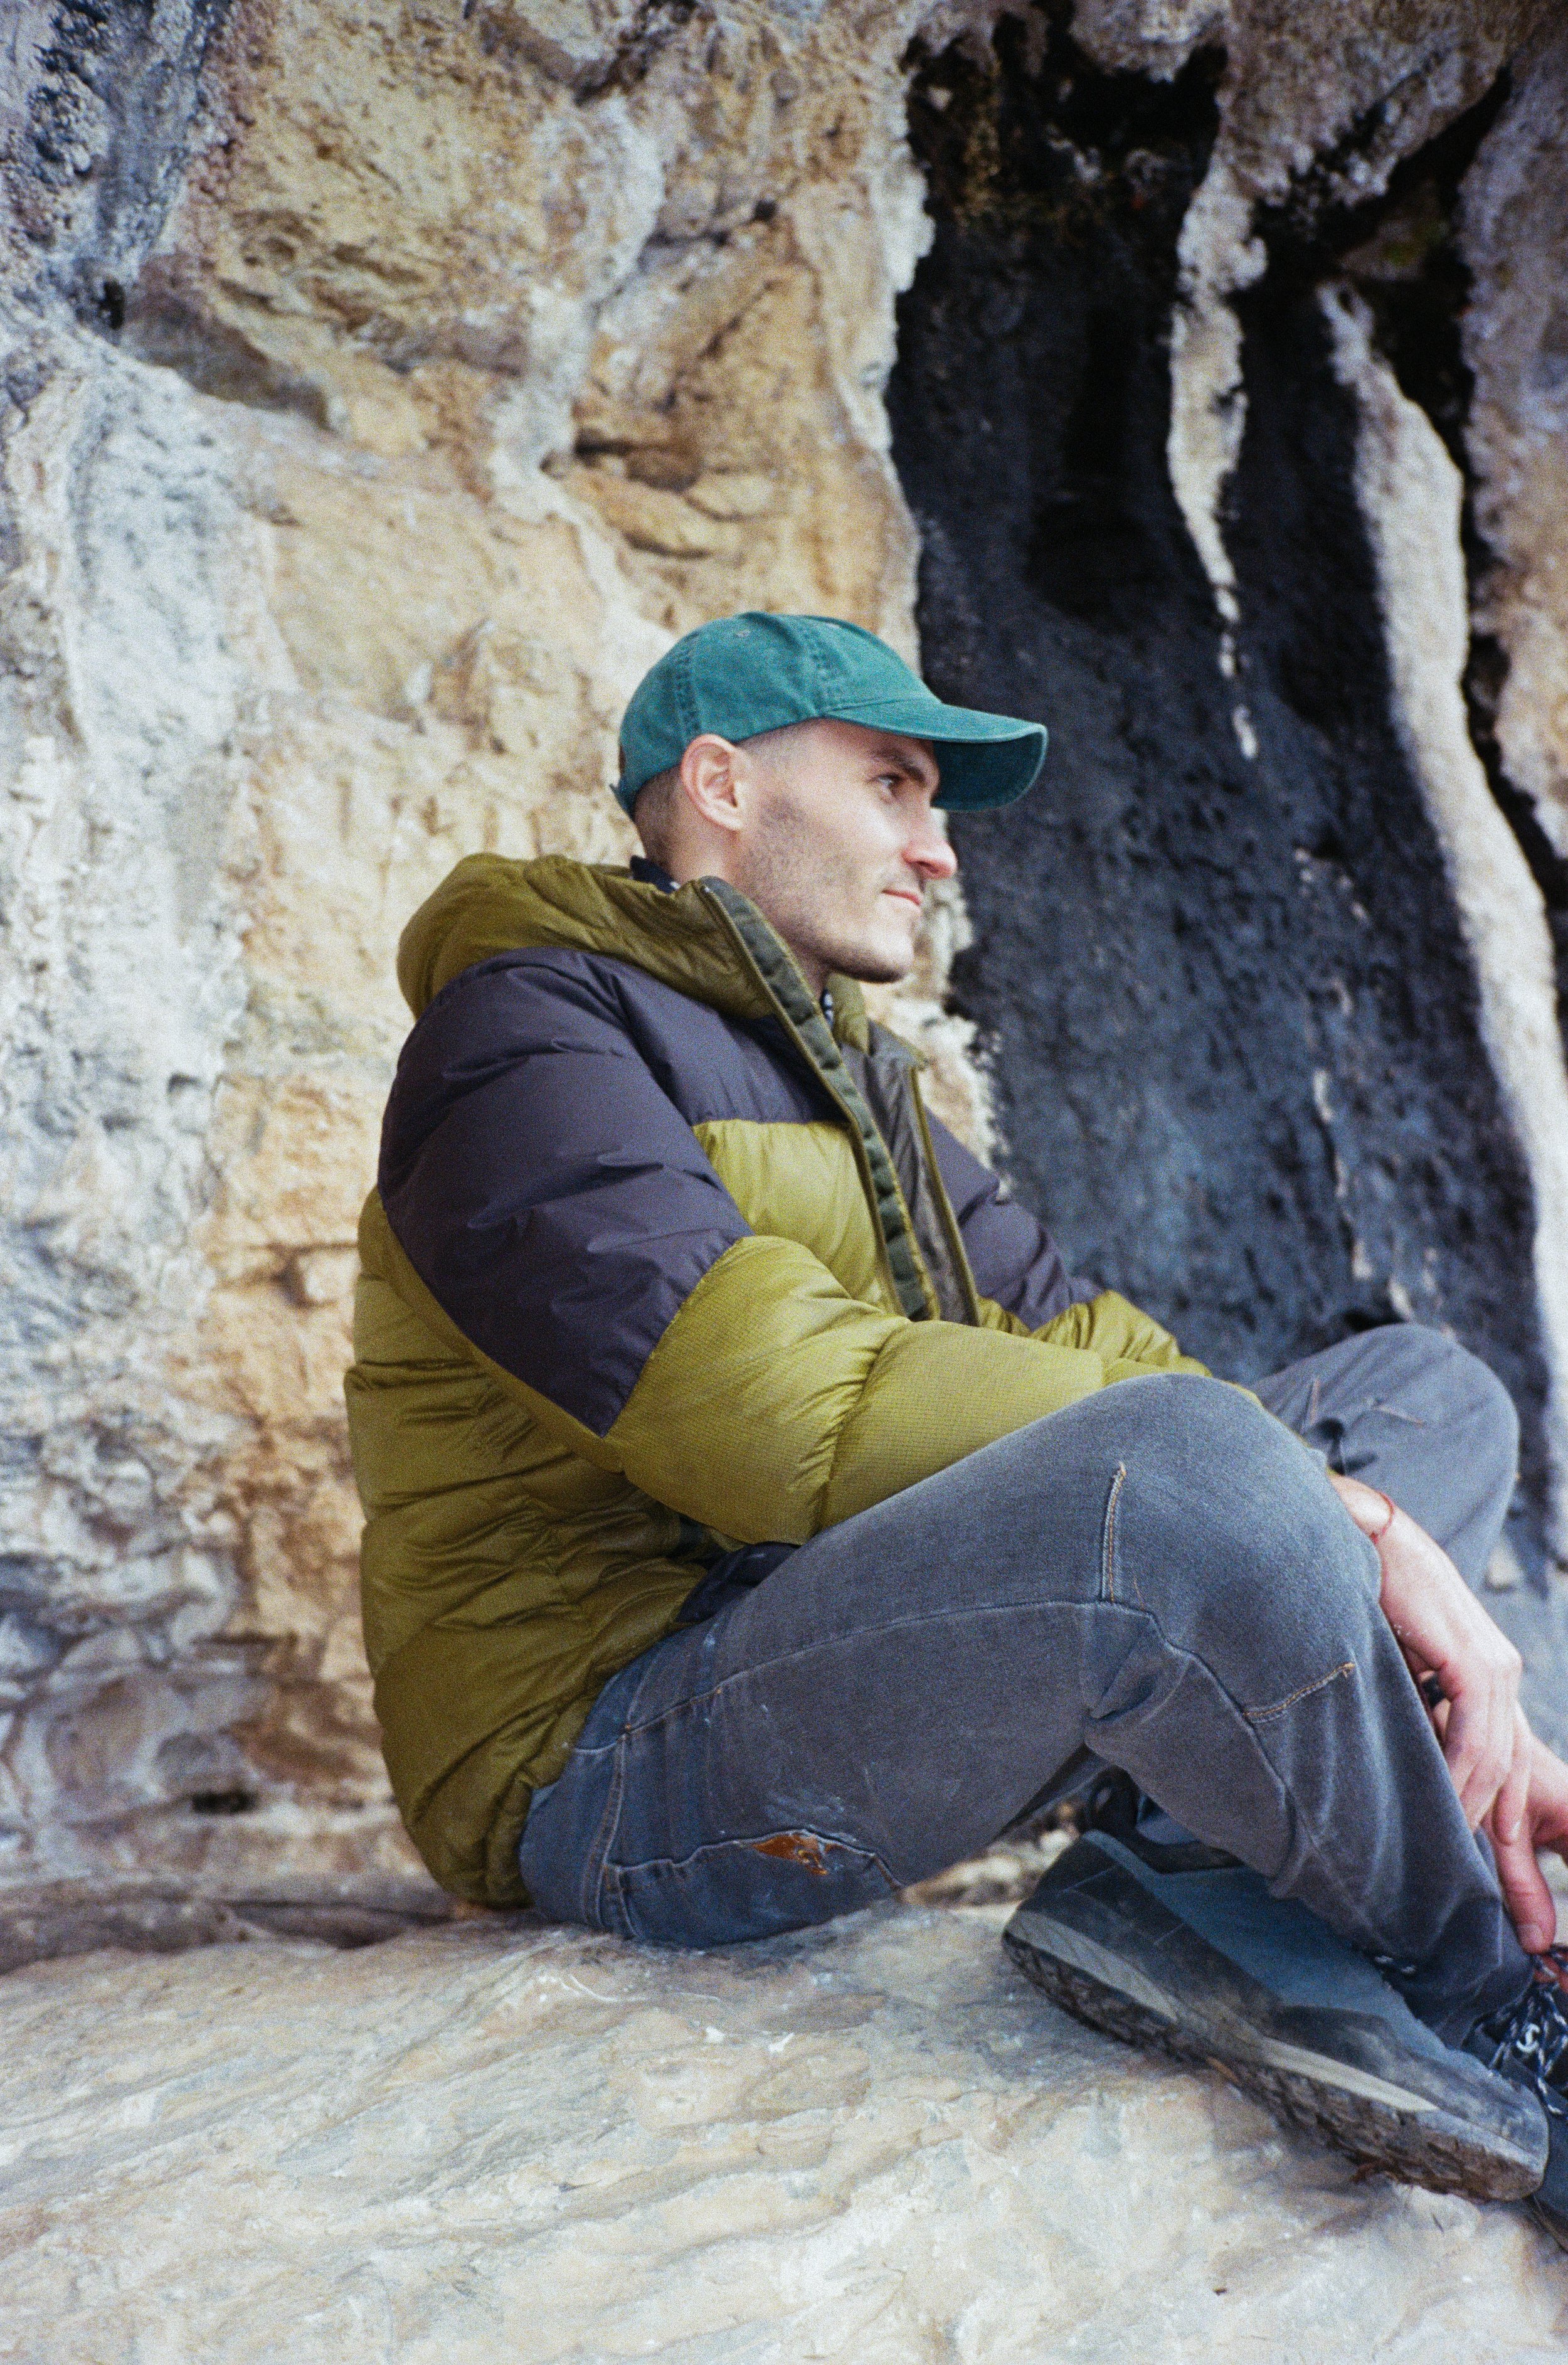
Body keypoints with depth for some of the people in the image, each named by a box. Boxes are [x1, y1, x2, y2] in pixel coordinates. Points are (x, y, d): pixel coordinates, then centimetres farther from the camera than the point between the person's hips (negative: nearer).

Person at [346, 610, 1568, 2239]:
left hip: (875, 1664, 9)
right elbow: (796, 1419, -23)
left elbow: (1081, 1346, 9)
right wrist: (1339, 1524, -22)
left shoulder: (845, 1079, 20)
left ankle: (1188, 1885, -21)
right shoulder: (528, 1037, -8)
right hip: (616, 1775, -8)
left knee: (1431, 1395, 4)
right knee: (1185, 1465, -35)